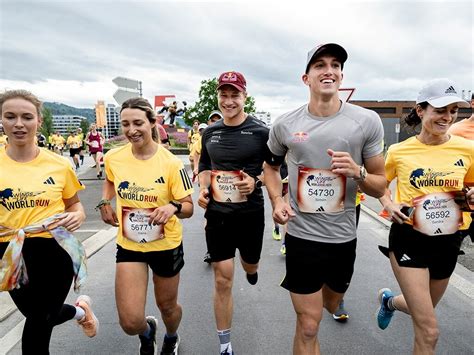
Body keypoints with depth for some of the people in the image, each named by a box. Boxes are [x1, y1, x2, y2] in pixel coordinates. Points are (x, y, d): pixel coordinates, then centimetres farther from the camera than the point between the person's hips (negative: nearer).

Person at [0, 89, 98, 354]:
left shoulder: (59, 164, -7)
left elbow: (74, 203, 8)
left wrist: (78, 216, -14)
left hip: (54, 250, -2)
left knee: (39, 321, 9)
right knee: (37, 316, 22)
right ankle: (81, 310, 51)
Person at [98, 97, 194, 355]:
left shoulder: (170, 163, -18)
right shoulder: (113, 158, -8)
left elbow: (188, 208, -14)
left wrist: (173, 207, -35)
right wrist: (104, 202, 1)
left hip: (166, 245, -2)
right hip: (128, 245, 2)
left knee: (167, 306, 19)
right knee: (130, 322, -3)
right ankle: (147, 332, 37)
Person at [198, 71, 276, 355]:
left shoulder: (261, 131, -9)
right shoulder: (210, 132, 3)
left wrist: (255, 181, -19)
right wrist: (203, 190, -2)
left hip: (250, 214, -1)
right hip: (217, 215, 2)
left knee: (250, 265, 23)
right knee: (223, 280, 5)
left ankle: (251, 267, 64)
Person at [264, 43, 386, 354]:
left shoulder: (367, 121, -8)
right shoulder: (285, 125, -6)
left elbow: (380, 187, -2)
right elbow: (271, 166, 13)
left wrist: (358, 172, -24)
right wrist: (277, 201, -5)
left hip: (343, 237, 2)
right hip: (302, 235, -1)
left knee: (331, 305, 27)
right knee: (308, 327, 4)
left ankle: (333, 297, 64)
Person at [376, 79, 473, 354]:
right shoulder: (400, 151, -10)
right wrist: (388, 204, -10)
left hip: (449, 242, 4)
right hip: (409, 239, -3)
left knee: (422, 311, 26)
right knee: (429, 331, -5)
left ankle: (389, 300, 56)